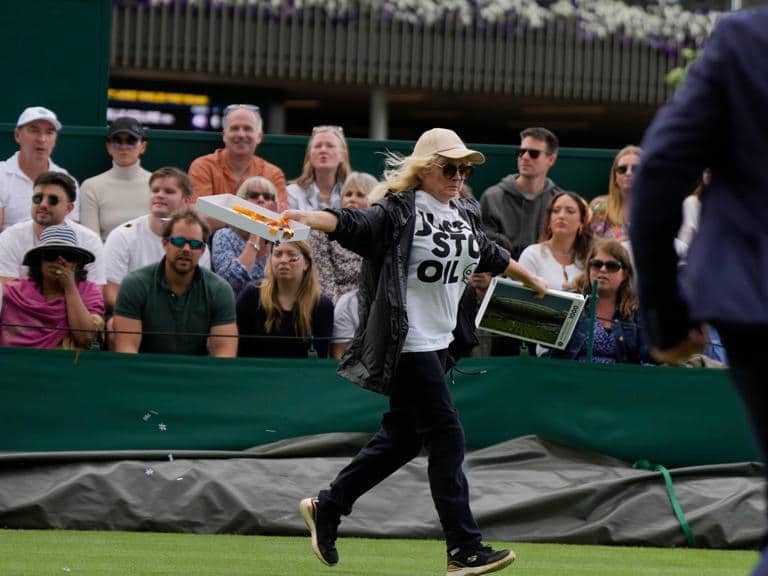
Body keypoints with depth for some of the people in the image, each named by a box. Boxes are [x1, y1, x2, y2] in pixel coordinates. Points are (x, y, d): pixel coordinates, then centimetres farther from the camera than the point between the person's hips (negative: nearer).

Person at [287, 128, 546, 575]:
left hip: (439, 342, 9)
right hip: (407, 343, -9)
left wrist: (532, 280, 44)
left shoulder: (465, 215, 13)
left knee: (403, 437, 15)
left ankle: (326, 507, 28)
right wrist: (302, 217, -45)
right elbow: (352, 224, -26)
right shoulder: (400, 212, -12)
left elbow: (490, 254, 30)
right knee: (447, 437, -9)